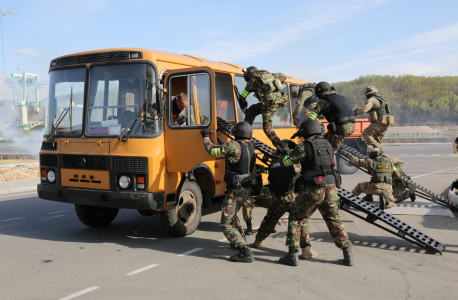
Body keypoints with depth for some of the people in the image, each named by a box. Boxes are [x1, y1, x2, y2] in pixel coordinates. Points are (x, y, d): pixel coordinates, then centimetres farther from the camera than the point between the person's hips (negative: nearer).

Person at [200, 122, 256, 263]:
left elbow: (212, 151, -13)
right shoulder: (250, 147, 6)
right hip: (246, 190, 9)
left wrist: (206, 136, 4)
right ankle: (242, 242, 42)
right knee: (232, 216, 32)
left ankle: (246, 253, -15)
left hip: (235, 191, -9)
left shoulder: (234, 145, -18)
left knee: (227, 225, -5)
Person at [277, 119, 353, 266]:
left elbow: (284, 162, -1)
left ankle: (292, 255, 7)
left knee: (295, 219, 10)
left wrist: (285, 154, 21)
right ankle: (348, 254, 17)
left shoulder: (304, 147, -7)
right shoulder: (328, 145, 13)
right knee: (335, 221, 20)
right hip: (331, 188, 5)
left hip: (312, 190, -5)